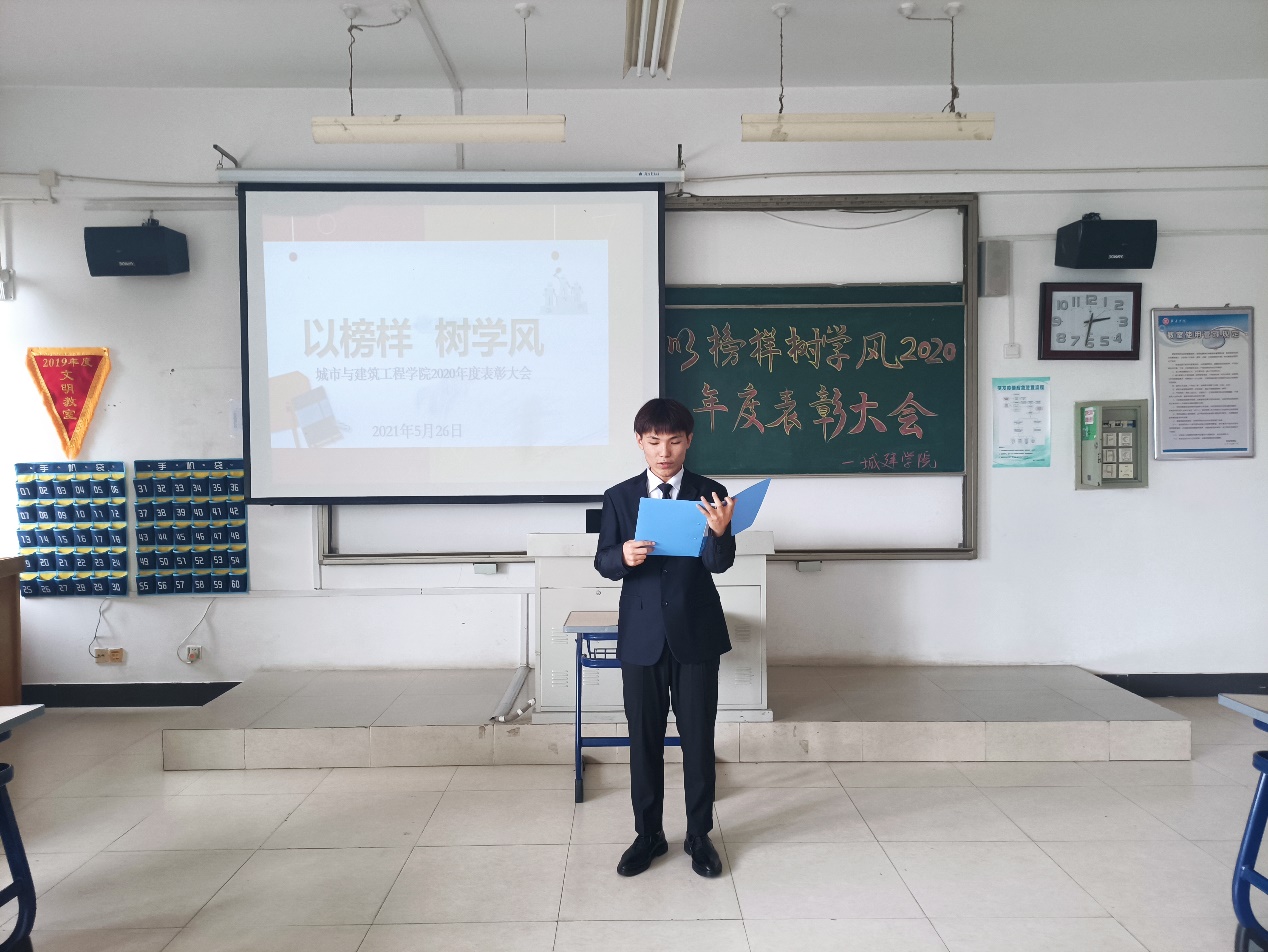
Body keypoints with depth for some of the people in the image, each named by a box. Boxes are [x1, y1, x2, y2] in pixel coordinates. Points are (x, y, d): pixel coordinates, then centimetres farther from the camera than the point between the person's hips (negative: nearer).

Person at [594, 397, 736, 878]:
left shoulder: (710, 494, -1)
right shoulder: (619, 497, 2)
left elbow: (720, 563, -11)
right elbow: (603, 562, -1)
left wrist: (720, 532, -33)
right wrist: (624, 556, -24)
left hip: (696, 634, -1)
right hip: (641, 635, 1)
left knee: (698, 738, 8)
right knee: (644, 740, 10)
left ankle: (699, 835, 25)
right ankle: (648, 834, 27)